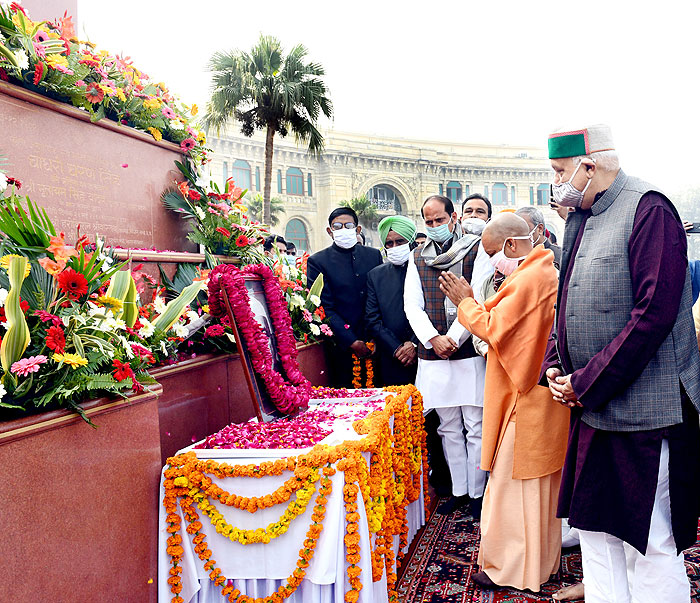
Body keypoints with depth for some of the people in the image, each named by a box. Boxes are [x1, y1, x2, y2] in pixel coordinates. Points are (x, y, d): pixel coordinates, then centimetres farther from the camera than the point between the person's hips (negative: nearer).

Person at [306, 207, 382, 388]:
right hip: (342, 347, -3)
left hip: (375, 342, 3)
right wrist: (352, 342, -12)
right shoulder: (317, 261, -3)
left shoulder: (374, 255, 8)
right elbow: (325, 308, -7)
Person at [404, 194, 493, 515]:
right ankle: (459, 491, 24)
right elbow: (412, 305, 5)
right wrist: (433, 338, -10)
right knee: (449, 429, 12)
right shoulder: (417, 258, 12)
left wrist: (454, 337, -13)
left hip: (470, 352, -4)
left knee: (476, 428, 2)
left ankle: (477, 493, 15)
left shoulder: (477, 249, 0)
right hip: (433, 356, 4)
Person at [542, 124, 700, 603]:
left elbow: (655, 313, -20)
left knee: (650, 549, 3)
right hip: (592, 410, 8)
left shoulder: (649, 209, -12)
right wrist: (556, 366, 5)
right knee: (595, 531, 16)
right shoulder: (579, 219, 14)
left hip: (646, 410, -8)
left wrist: (586, 383, -17)